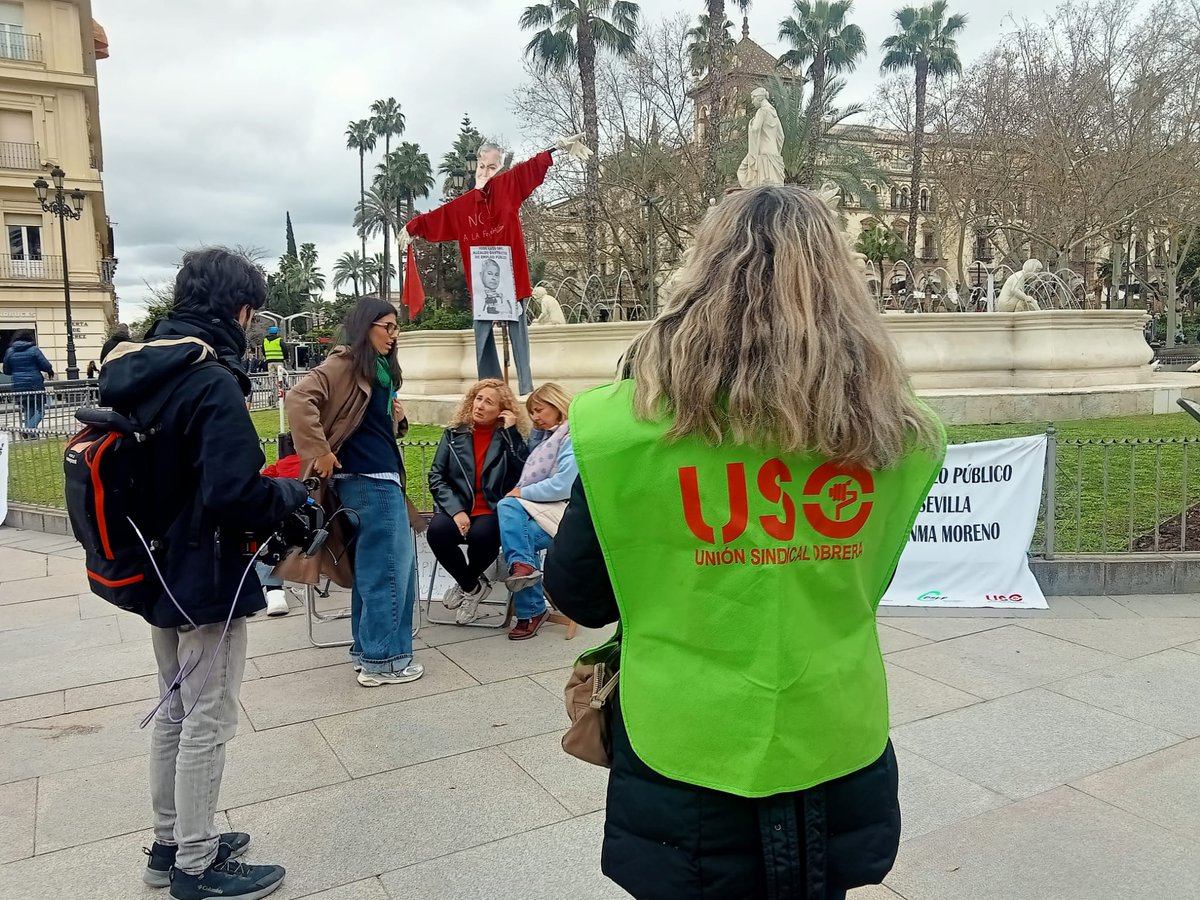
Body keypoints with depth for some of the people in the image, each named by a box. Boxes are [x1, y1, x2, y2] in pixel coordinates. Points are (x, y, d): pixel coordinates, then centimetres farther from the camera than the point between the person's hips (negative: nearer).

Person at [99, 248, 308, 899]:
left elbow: (142, 471, 12)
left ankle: (170, 844, 36)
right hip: (206, 577, -9)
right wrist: (292, 493, -11)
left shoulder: (136, 369, 5)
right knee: (207, 723, 6)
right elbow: (235, 495, -30)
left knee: (173, 712, 21)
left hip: (158, 571, 9)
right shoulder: (212, 382, -22)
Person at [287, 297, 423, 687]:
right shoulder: (345, 363, -10)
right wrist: (318, 452, -22)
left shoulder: (382, 367, 17)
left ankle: (367, 649, 25)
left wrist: (399, 418, 5)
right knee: (391, 566, -4)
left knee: (371, 566, 14)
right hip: (369, 480, -9)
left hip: (382, 477, 9)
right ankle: (383, 659, 5)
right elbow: (299, 399, -23)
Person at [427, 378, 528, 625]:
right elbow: (436, 477, 2)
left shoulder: (509, 438, 5)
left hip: (494, 511, -2)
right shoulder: (454, 434, 10)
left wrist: (511, 432, -11)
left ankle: (467, 583, 2)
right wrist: (456, 510, -13)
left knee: (481, 535, -35)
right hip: (457, 508, 2)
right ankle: (474, 586, -3)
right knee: (437, 531, -30)